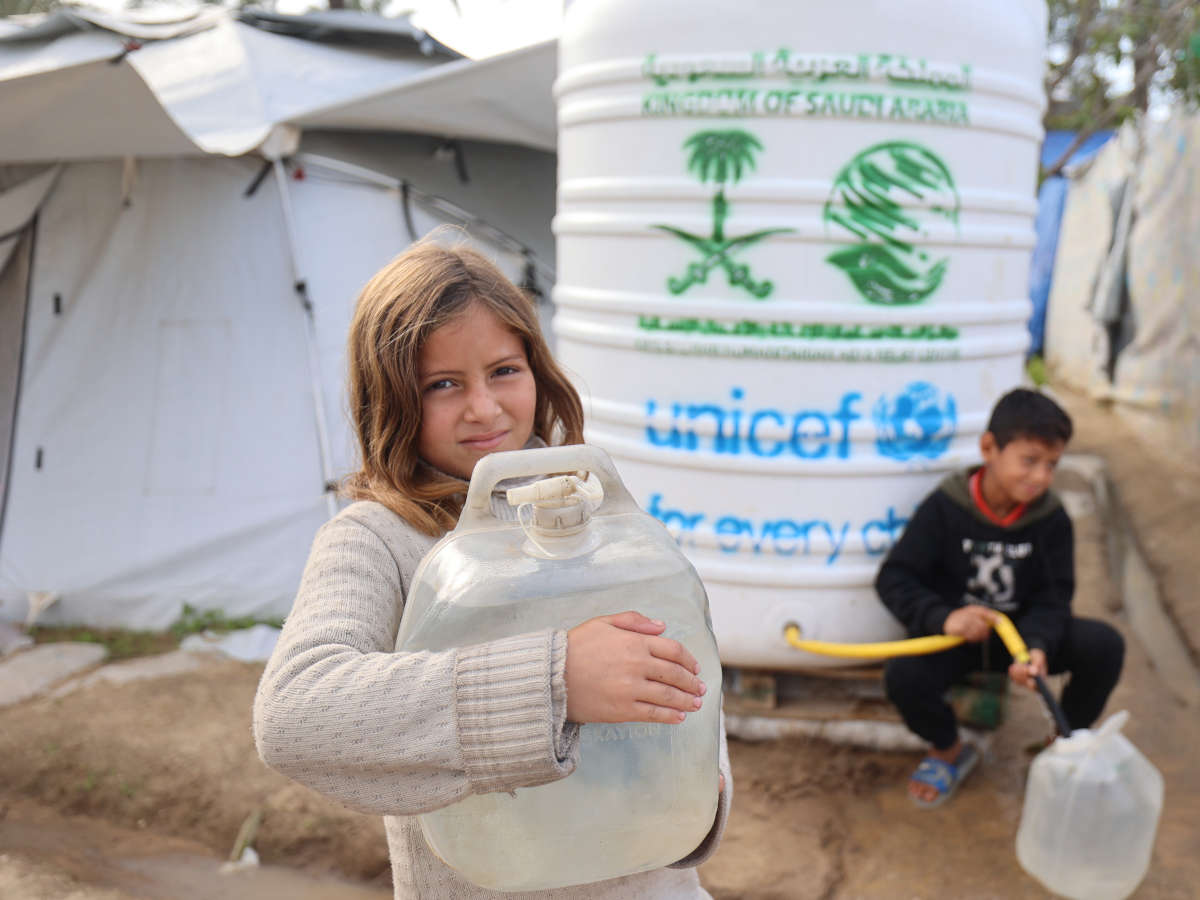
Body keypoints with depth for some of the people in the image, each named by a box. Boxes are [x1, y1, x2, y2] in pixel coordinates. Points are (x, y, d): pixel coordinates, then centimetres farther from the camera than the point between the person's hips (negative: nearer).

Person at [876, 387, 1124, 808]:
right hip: (954, 632, -2)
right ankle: (948, 750, 4)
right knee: (903, 675, -32)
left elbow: (1052, 597, -9)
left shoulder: (1051, 518, -9)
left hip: (1019, 630, 3)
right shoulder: (944, 508, -16)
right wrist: (942, 617, -36)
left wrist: (1037, 645, -31)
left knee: (1105, 646, -21)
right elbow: (893, 578, -18)